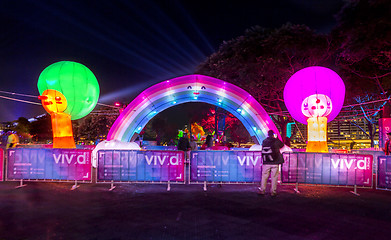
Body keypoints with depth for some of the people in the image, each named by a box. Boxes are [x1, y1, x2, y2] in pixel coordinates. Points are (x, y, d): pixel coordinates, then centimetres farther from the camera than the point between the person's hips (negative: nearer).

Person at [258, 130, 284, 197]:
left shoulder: (264, 141, 4)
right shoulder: (276, 141, -3)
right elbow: (282, 145, 15)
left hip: (266, 163, 2)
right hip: (275, 162, -2)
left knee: (264, 176, 8)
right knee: (274, 177, 4)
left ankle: (262, 190, 10)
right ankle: (273, 192, 6)